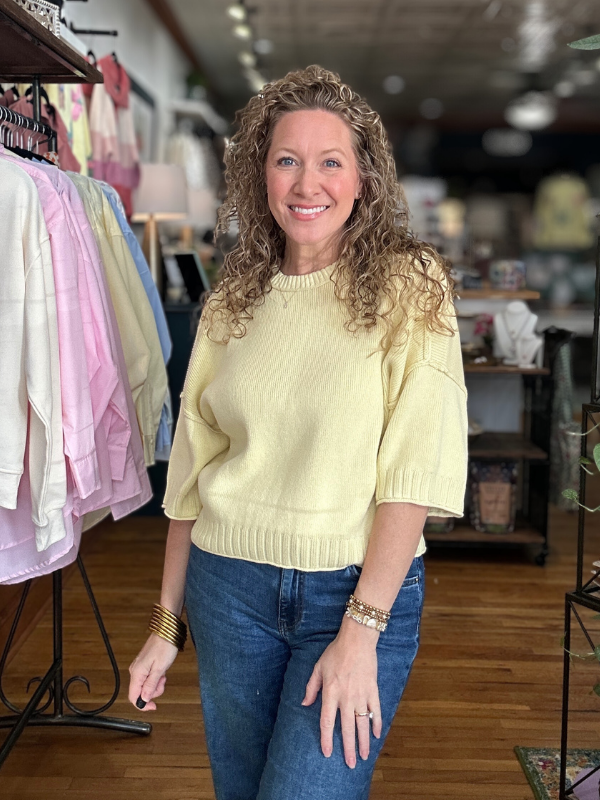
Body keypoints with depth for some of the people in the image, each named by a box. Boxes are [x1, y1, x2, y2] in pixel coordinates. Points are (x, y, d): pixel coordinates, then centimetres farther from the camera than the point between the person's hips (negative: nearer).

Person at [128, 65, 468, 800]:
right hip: (228, 589, 4)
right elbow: (193, 469, 7)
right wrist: (166, 622, 9)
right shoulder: (232, 302, 4)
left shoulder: (410, 288, -7)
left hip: (364, 589, -3)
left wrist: (361, 629, -17)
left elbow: (415, 470, -13)